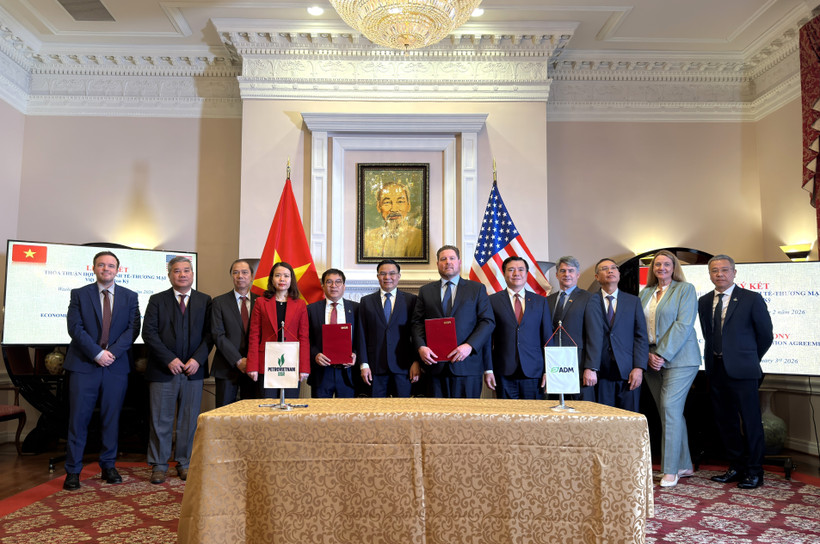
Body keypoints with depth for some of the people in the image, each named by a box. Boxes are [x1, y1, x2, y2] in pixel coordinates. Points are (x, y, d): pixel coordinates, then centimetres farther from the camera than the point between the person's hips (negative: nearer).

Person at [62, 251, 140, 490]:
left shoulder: (130, 297, 8)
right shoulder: (79, 294, 5)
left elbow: (133, 328, 0)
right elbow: (75, 328, -5)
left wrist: (112, 352, -12)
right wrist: (97, 353, -14)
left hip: (117, 366, 1)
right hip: (84, 365, -1)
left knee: (112, 418, 8)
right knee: (78, 419, 2)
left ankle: (108, 466, 20)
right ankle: (73, 471, 13)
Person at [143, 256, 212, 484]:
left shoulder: (205, 301, 7)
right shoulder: (157, 300, 3)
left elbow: (209, 334, 3)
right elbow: (149, 333, -4)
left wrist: (197, 359, -11)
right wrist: (169, 359, -12)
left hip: (193, 370, 1)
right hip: (163, 370, -1)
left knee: (189, 420, 8)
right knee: (161, 420, 6)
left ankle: (185, 464, 21)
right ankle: (159, 465, 19)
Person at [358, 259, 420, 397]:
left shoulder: (411, 300, 6)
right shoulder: (366, 301, 10)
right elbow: (362, 335, 6)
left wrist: (416, 362, -4)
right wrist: (363, 364, -1)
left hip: (403, 366, -1)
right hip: (375, 366, 1)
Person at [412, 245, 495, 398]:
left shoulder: (477, 289, 9)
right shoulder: (425, 291, 15)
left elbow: (488, 321, 2)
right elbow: (417, 323, 10)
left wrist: (469, 346, -13)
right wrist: (421, 347, -9)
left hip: (467, 364, -1)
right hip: (436, 364, 2)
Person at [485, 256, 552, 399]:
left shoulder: (541, 301, 10)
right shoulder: (492, 301, 5)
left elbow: (548, 338, 9)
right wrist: (488, 369, -3)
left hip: (533, 371, 1)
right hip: (504, 374, -1)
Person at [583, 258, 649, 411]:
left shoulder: (633, 301, 12)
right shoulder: (590, 301, 4)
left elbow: (641, 337, 6)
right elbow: (593, 337, -5)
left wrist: (639, 368, -5)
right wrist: (589, 368, -13)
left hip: (628, 372, 2)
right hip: (601, 373, -1)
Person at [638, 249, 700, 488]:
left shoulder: (685, 289, -1)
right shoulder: (645, 293, 14)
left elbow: (683, 324, -11)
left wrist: (663, 355, -15)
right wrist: (648, 354, -4)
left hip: (678, 358, -5)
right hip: (651, 359, 5)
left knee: (670, 407, -11)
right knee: (671, 411, 9)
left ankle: (671, 470, -3)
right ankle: (684, 465, 20)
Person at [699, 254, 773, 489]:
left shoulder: (751, 299, -5)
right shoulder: (704, 302, 9)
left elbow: (765, 335, 1)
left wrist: (749, 358, 8)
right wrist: (712, 359, 10)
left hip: (742, 370, -5)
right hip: (716, 370, 5)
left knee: (750, 421, 2)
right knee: (725, 421, 12)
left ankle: (754, 472, 16)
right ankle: (736, 467, 26)